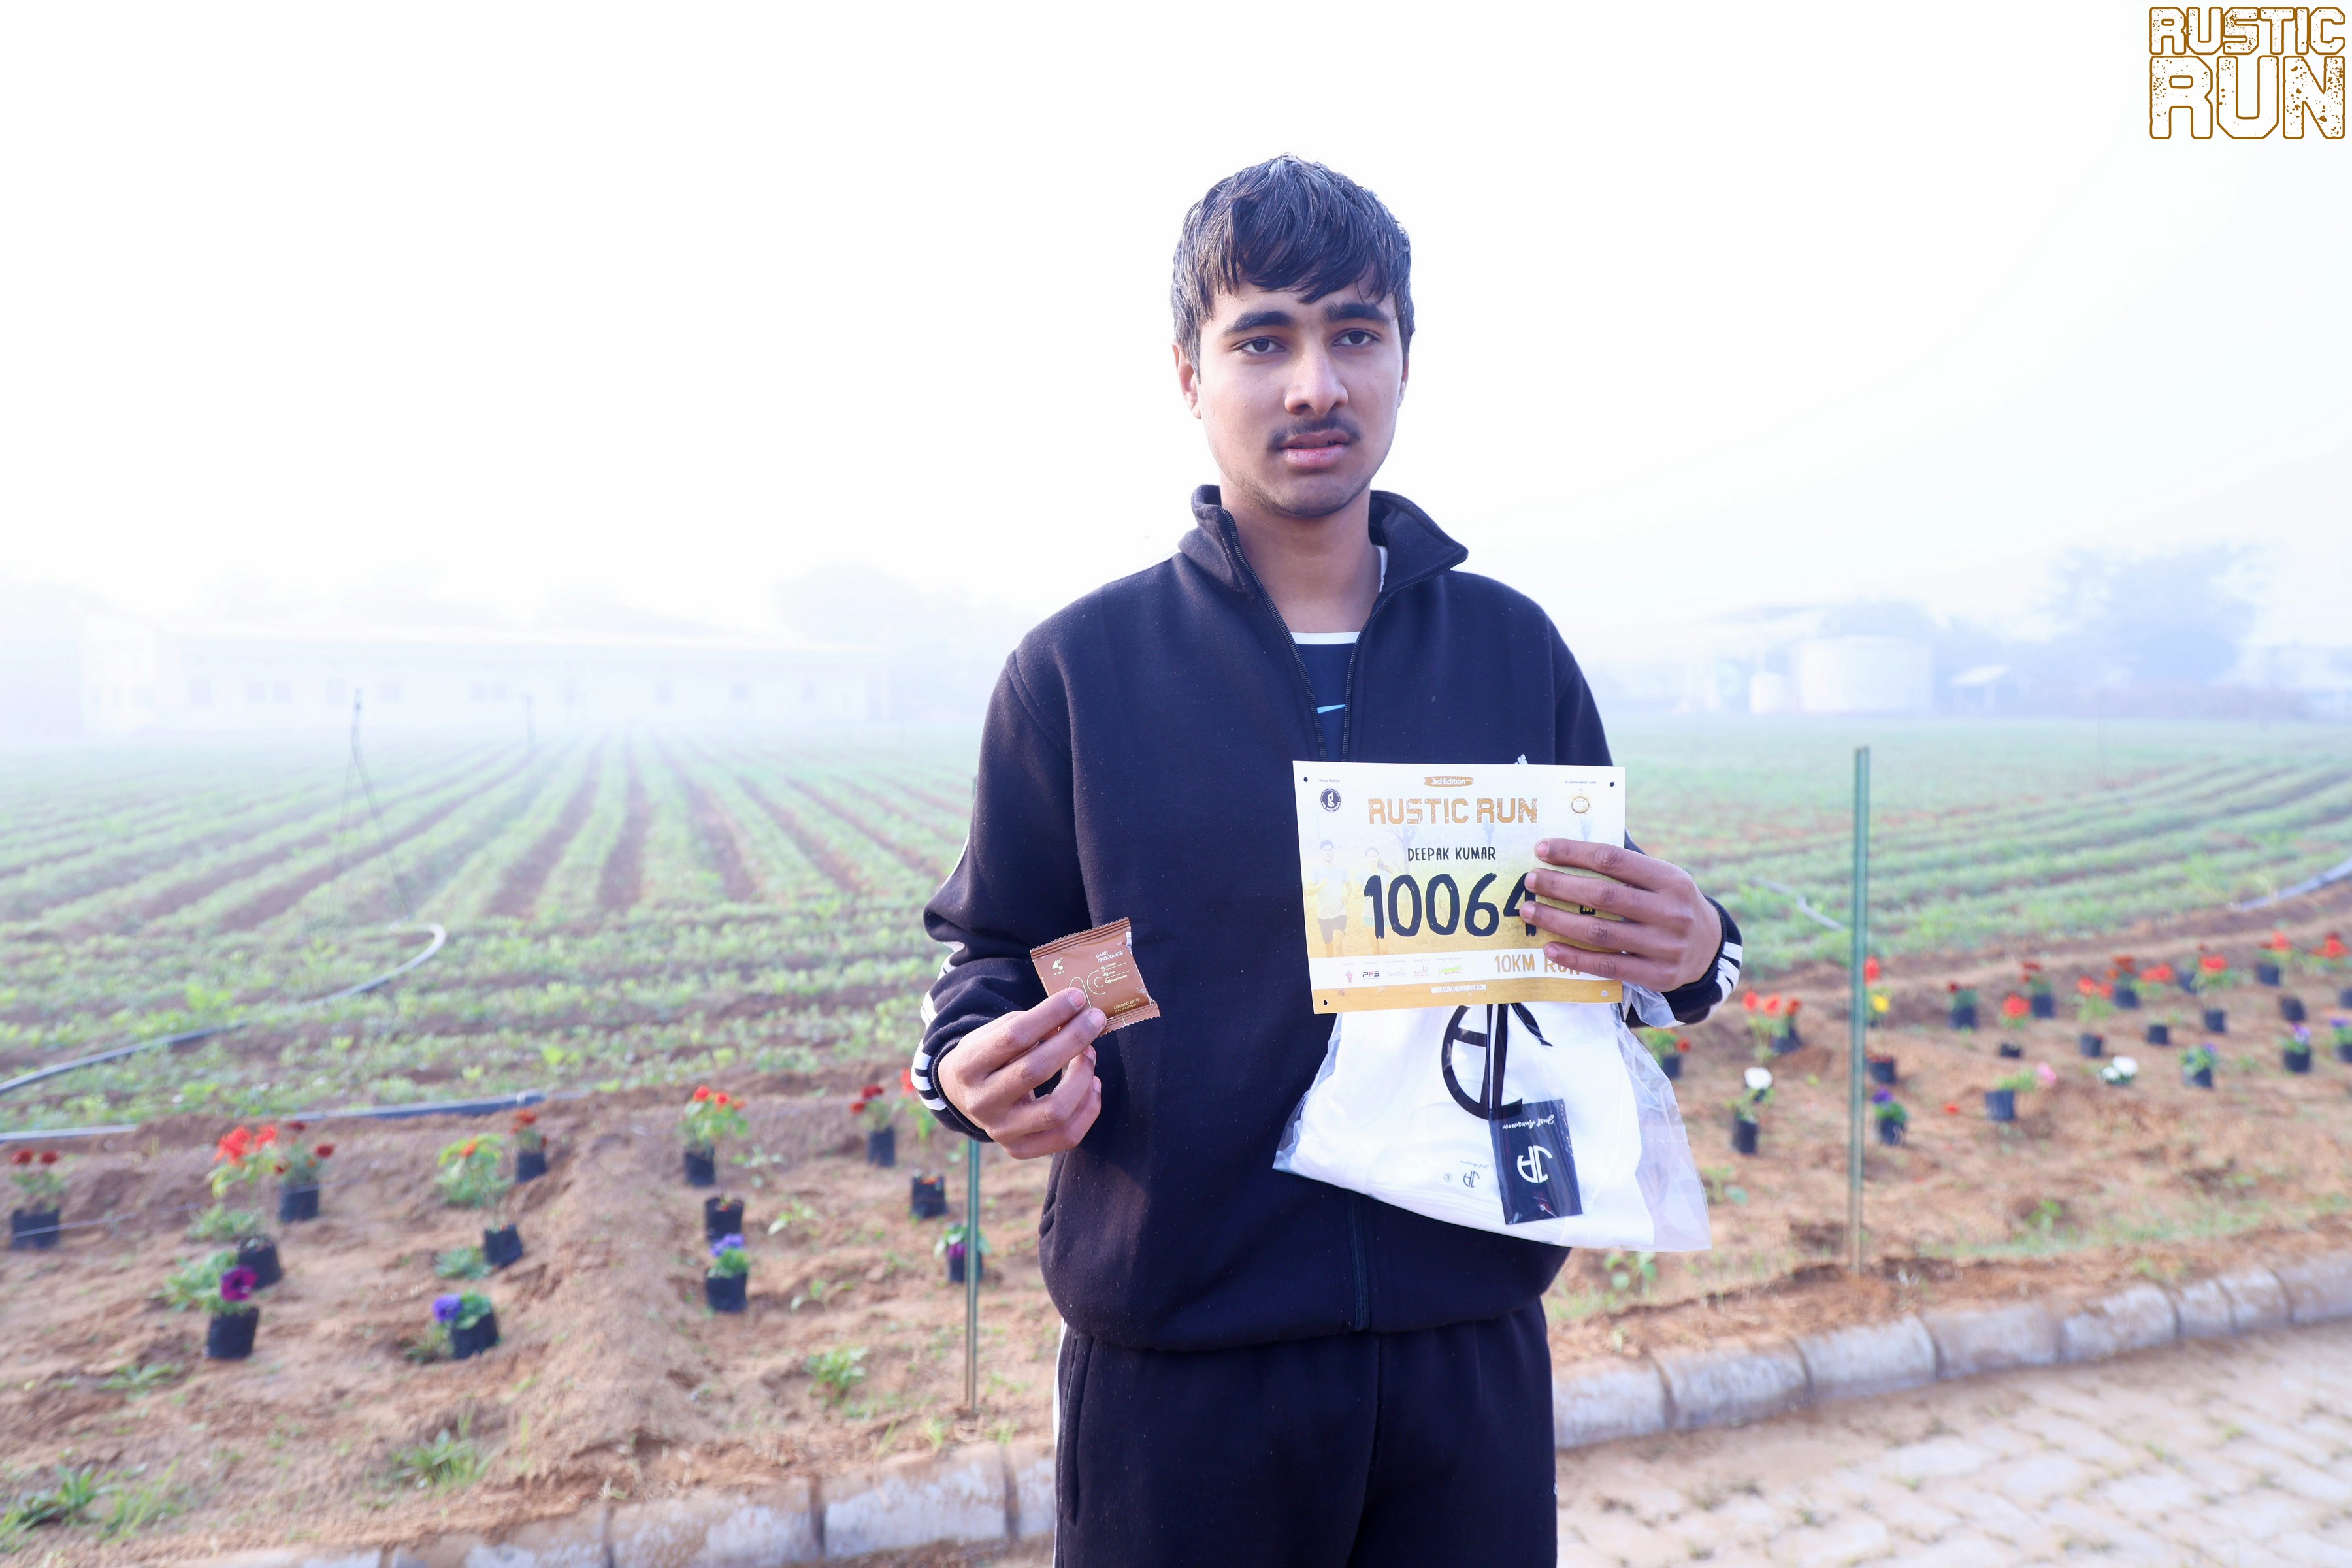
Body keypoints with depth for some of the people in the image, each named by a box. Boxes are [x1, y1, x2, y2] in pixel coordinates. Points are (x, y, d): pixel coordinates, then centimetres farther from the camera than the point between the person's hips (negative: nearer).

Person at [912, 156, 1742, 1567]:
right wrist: (978, 1070, -20)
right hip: (1175, 1370, -2)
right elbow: (992, 957, 2)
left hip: (1473, 1345, 3)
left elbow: (1599, 941, 10)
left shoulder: (1515, 649, 4)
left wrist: (1690, 950, -12)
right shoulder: (1078, 668, -3)